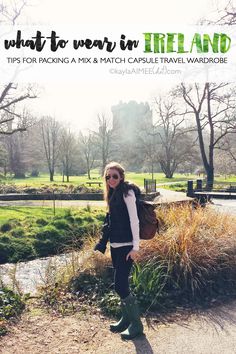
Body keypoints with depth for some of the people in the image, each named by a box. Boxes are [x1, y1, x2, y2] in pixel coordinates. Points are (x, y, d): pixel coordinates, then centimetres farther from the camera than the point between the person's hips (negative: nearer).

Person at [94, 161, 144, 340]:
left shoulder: (127, 192, -12)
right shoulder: (113, 194, 12)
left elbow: (134, 220, -16)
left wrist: (135, 246, -18)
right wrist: (103, 242, 17)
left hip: (126, 246, -8)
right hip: (115, 245, 8)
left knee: (120, 285, -6)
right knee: (121, 284, 16)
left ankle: (136, 324, 12)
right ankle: (126, 318, 32)